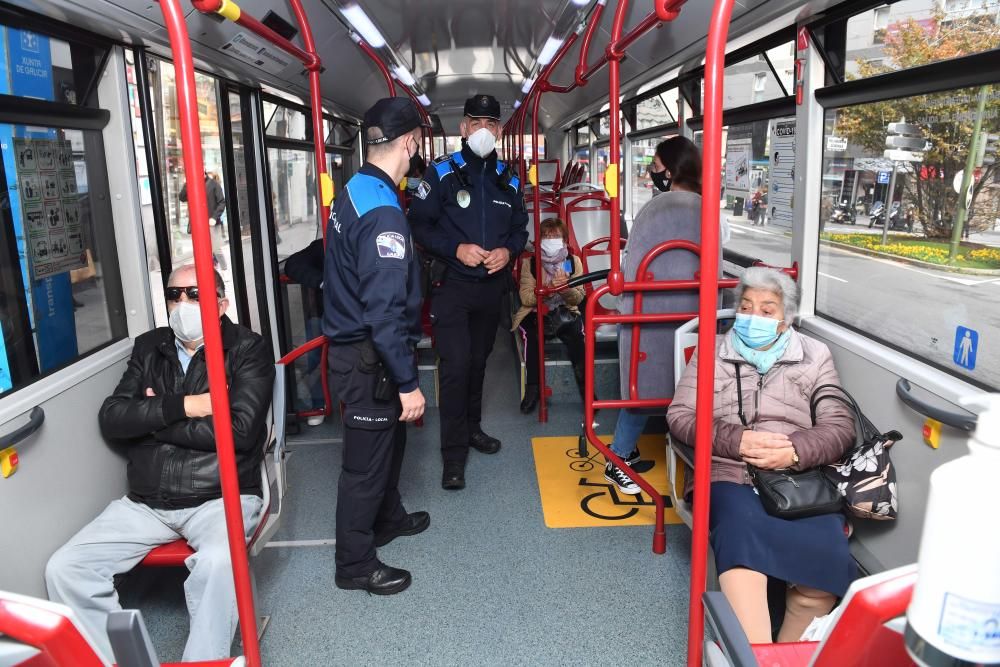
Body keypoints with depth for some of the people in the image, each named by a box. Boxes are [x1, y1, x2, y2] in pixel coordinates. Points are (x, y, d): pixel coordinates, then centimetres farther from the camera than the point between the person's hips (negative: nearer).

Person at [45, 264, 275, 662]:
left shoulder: (247, 349, -2)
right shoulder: (148, 347, 13)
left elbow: (240, 429, -14)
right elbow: (111, 419, 3)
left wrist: (153, 418, -6)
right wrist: (182, 406, -12)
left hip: (220, 497, -5)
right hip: (146, 503, 5)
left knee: (217, 561, -34)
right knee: (65, 568, -10)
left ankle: (202, 660, -15)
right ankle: (106, 659, 6)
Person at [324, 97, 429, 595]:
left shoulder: (354, 192, 7)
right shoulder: (382, 213, -24)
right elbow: (385, 311, -28)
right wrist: (407, 382, -23)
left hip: (353, 347, 10)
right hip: (369, 361, -10)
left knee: (388, 440, 25)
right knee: (366, 460, 5)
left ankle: (388, 518, 46)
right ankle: (355, 564, 22)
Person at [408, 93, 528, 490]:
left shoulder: (508, 180, 9)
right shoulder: (442, 173, -5)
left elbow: (520, 228, 15)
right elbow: (419, 224, -7)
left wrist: (508, 250, -7)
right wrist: (456, 249, -20)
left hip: (492, 285, 5)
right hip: (452, 284, -5)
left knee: (478, 361, 17)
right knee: (455, 365, -9)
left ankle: (471, 427, 36)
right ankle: (454, 453, 0)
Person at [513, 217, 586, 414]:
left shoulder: (573, 261, 3)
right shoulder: (529, 263, -2)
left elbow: (578, 298, -1)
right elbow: (526, 298, -10)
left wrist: (566, 288, -23)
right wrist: (549, 288, -25)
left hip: (564, 311, 1)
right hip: (535, 313, -1)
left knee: (575, 330, -32)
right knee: (530, 332, -34)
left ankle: (584, 384, -19)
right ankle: (532, 387, -21)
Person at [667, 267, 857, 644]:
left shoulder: (815, 356, 17)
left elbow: (840, 426, 8)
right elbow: (679, 417, 6)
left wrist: (795, 451, -13)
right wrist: (737, 441, -10)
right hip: (730, 474, -1)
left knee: (828, 556, -28)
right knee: (741, 535, -35)